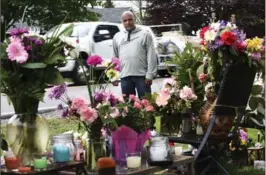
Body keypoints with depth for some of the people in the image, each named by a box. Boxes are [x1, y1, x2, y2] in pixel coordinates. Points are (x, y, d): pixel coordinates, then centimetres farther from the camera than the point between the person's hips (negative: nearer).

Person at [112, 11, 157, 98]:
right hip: (125, 76, 3)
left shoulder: (145, 34, 3)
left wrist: (150, 75, -9)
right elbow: (114, 57, 16)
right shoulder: (117, 37, 15)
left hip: (142, 75, -3)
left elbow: (151, 56, -2)